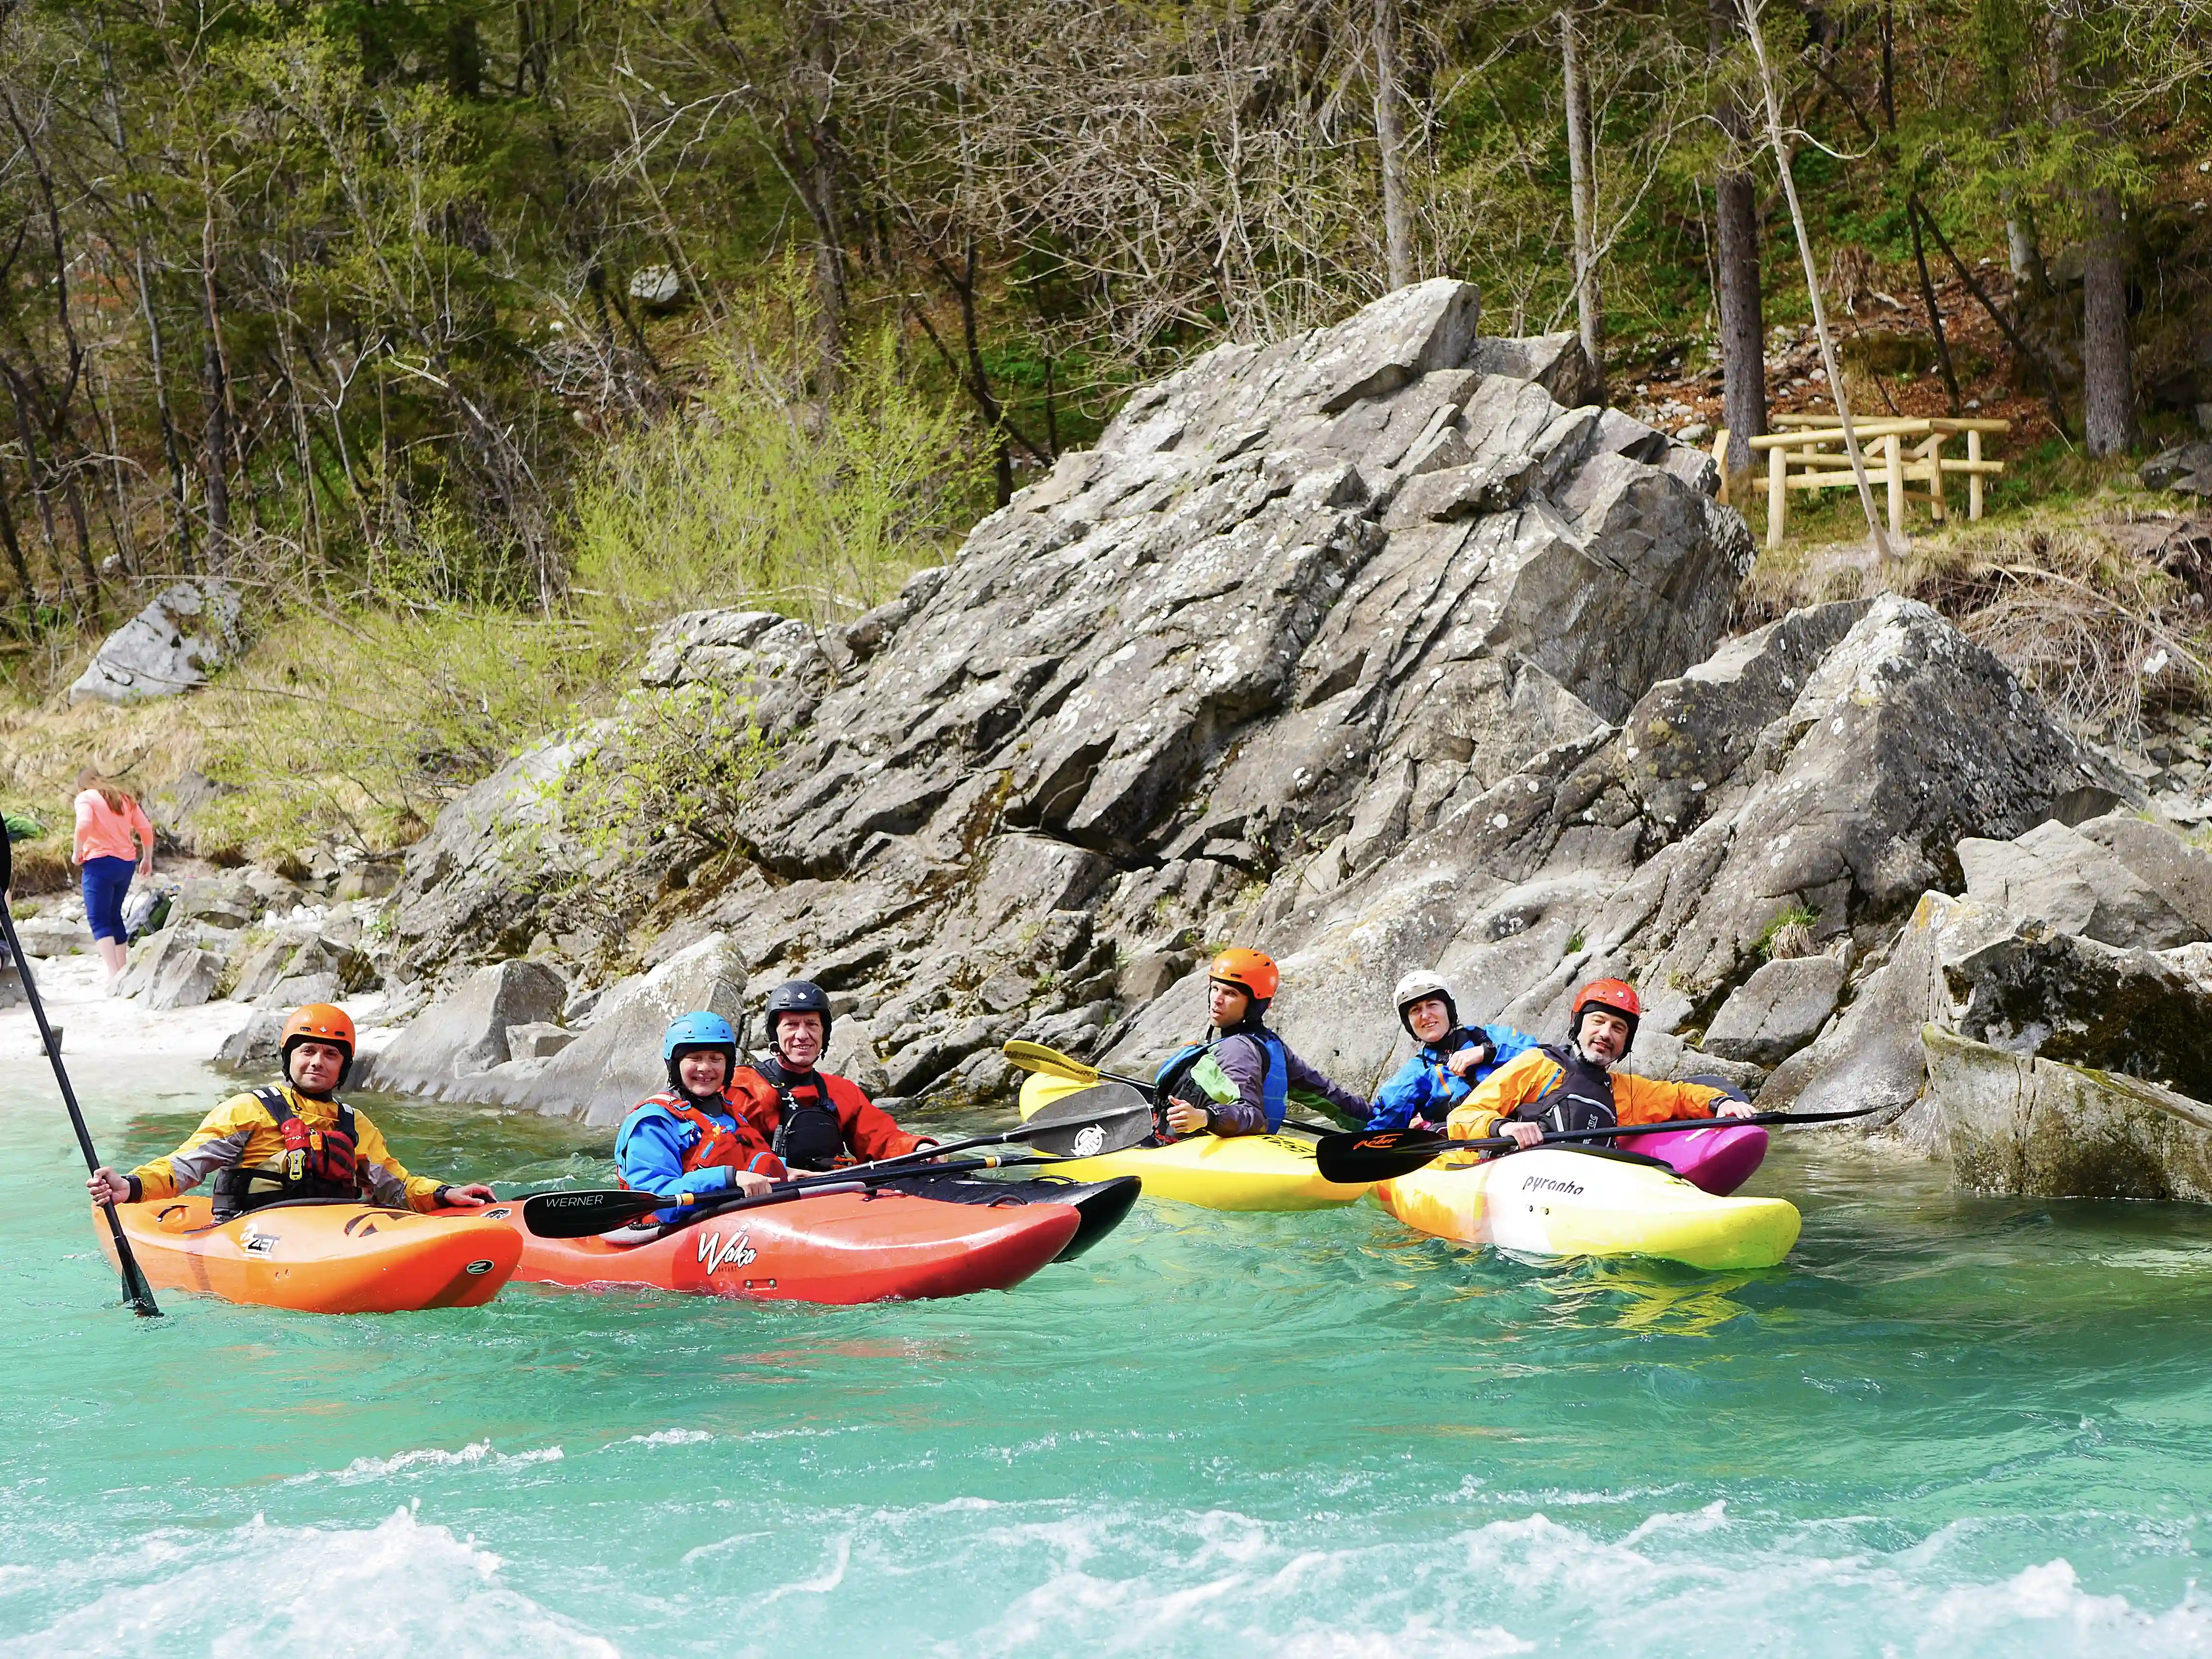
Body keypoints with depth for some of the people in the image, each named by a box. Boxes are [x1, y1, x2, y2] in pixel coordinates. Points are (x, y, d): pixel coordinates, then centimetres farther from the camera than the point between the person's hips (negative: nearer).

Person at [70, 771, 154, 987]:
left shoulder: (85, 798, 0)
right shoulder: (124, 799, 17)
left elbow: (84, 826, -18)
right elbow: (146, 829, 12)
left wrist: (76, 854, -6)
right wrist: (147, 859, 20)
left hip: (100, 863, -6)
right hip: (126, 863, 6)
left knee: (98, 920, -9)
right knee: (114, 916, 19)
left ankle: (114, 974, -23)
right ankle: (123, 968, 19)